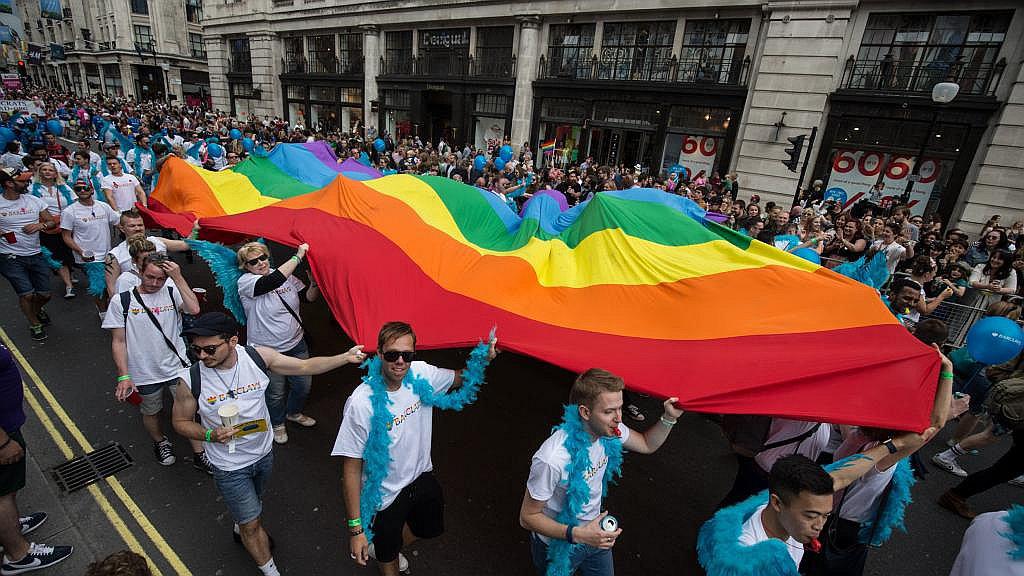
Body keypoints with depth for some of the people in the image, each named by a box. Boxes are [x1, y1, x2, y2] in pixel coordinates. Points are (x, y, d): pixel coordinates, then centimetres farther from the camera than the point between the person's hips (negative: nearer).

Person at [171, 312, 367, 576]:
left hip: (263, 452, 3)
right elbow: (181, 422, -7)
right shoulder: (191, 380, -25)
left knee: (253, 504, 33)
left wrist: (347, 357, -22)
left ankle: (242, 529, 65)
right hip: (229, 466, -3)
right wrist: (211, 435, -26)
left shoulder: (257, 356, -22)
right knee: (251, 524, 12)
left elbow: (305, 366, -13)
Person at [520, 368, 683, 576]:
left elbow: (647, 445, 1)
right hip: (558, 546, -5)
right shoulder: (552, 460, -40)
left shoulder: (608, 430, -20)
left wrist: (669, 418, -15)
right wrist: (577, 534, -36)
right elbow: (528, 517, -26)